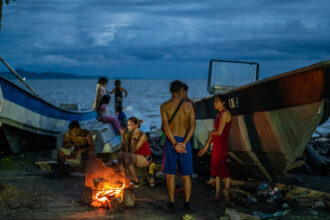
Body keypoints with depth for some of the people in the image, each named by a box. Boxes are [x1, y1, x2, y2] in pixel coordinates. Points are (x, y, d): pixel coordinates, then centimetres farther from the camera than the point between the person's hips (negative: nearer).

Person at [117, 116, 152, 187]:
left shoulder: (142, 135, -16)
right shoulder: (128, 134, 1)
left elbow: (133, 150, -23)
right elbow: (125, 150, -10)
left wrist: (134, 137, -26)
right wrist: (122, 135, -13)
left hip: (145, 159, -6)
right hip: (134, 158, 6)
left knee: (127, 155, -31)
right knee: (120, 154, -20)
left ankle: (135, 180, -23)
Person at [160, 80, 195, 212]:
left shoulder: (164, 106, -4)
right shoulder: (189, 106, -1)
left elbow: (166, 126, -14)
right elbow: (192, 126, -11)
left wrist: (175, 144, -16)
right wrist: (184, 144, -16)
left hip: (170, 142, -1)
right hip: (185, 142, 1)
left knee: (171, 174, 7)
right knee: (186, 175, 9)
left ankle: (171, 204, 7)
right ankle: (186, 204, 11)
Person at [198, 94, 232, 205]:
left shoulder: (225, 113, -15)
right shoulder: (219, 114, 14)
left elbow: (219, 132, -20)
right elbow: (214, 132, 17)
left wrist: (211, 133, 2)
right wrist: (206, 147, 17)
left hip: (222, 146, -9)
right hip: (216, 146, 9)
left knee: (223, 170, -4)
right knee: (216, 170, 13)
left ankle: (227, 197, 3)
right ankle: (217, 195, 22)